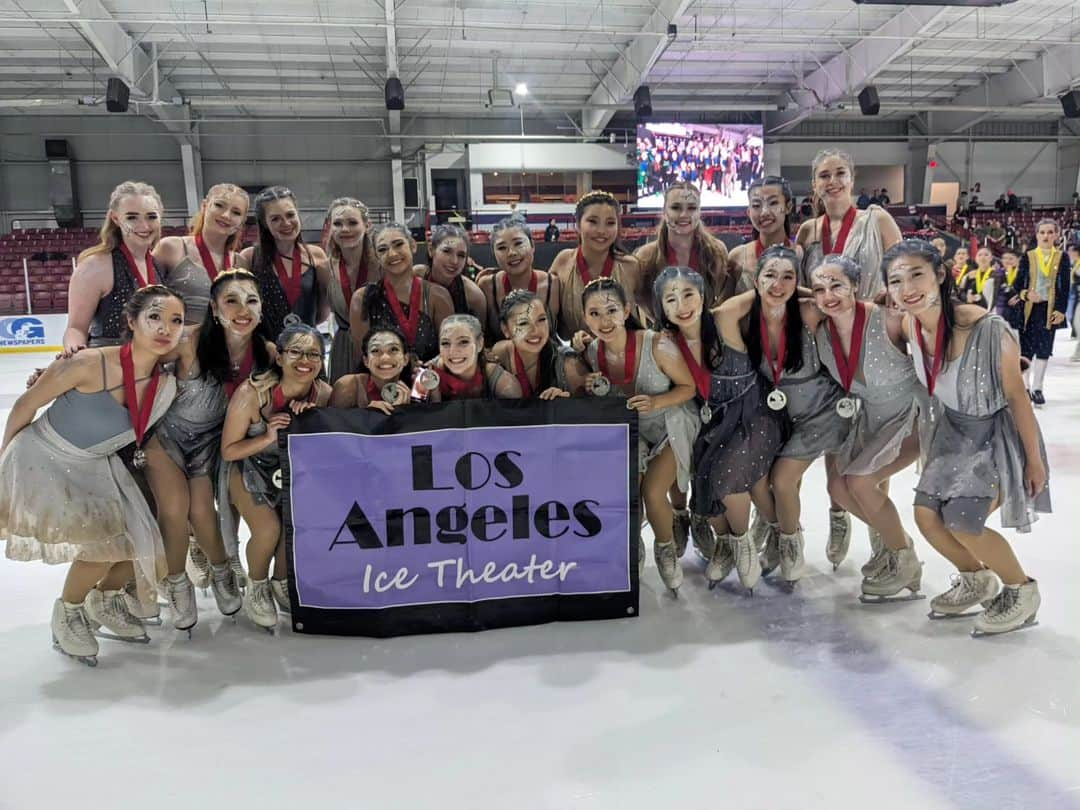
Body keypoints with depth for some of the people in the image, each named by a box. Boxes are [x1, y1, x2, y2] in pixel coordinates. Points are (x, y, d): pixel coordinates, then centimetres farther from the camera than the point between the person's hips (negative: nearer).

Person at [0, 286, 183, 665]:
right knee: (105, 543, -19)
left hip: (97, 468, 5)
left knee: (150, 557, 2)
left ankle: (105, 598, 35)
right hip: (43, 462, -5)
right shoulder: (90, 365, -28)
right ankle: (67, 613, 11)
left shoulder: (168, 386, -14)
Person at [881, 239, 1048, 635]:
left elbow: (1017, 396, -19)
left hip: (998, 432, -6)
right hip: (953, 430, 6)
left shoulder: (988, 329, -32)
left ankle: (1022, 589, 13)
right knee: (926, 516, 0)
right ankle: (977, 580, 30)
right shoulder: (910, 325, -16)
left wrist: (1034, 460, -11)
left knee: (962, 523, -16)